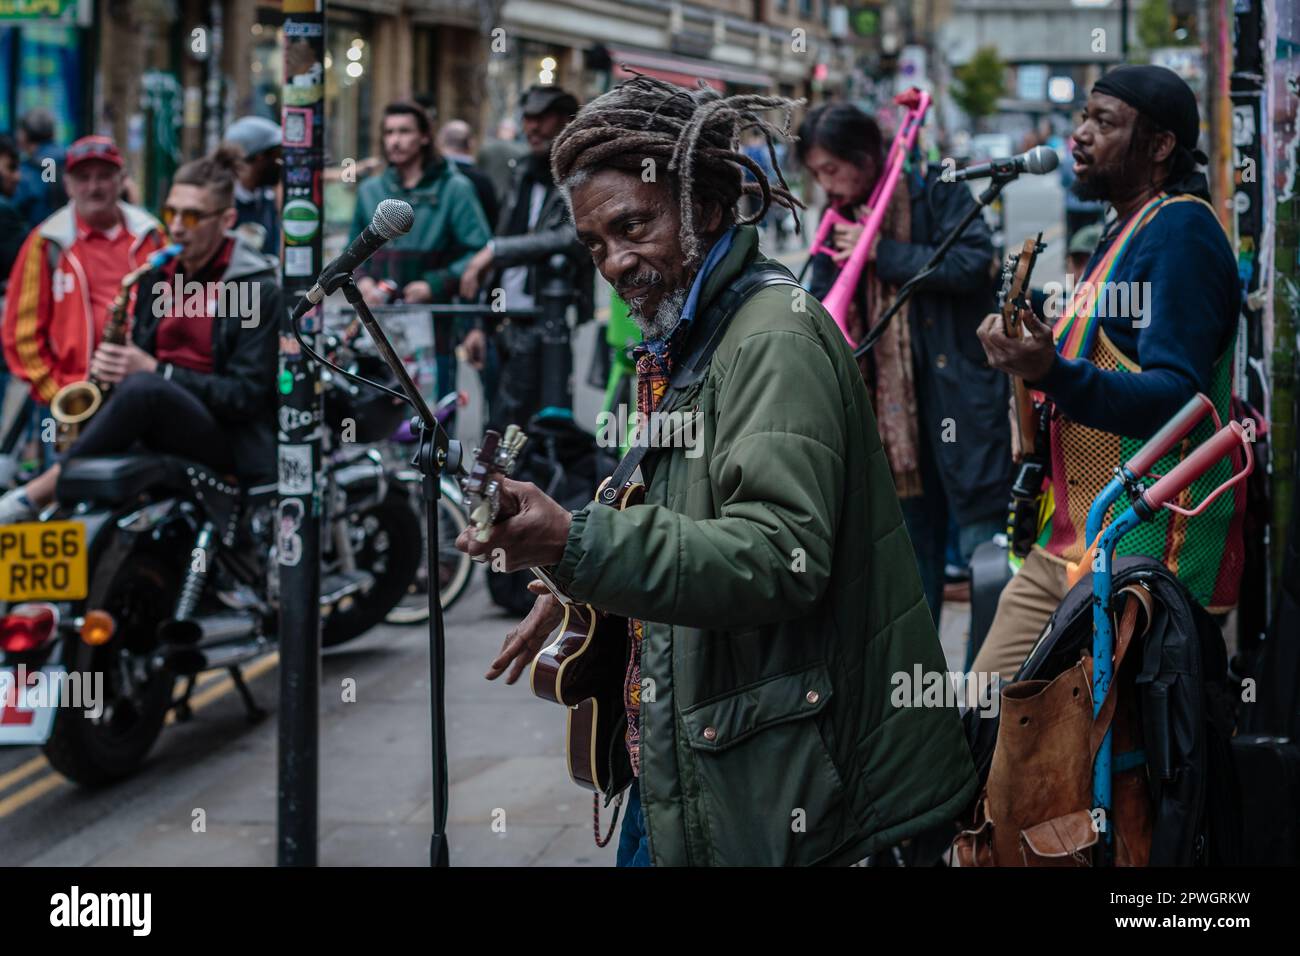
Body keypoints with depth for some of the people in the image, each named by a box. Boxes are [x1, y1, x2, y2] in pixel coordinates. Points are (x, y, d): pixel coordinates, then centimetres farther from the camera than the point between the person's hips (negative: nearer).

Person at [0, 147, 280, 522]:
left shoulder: (262, 290, -6)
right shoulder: (159, 277, 14)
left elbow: (245, 396, -12)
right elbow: (141, 356, 19)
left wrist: (154, 370, -19)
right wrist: (113, 367, -6)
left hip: (230, 445, -7)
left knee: (142, 389, -34)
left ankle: (34, 495, -32)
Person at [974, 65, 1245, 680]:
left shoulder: (1180, 229, -13)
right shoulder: (1127, 231, 20)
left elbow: (1174, 398, -25)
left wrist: (1055, 374, -38)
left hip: (1147, 558, -10)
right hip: (1068, 548, 10)